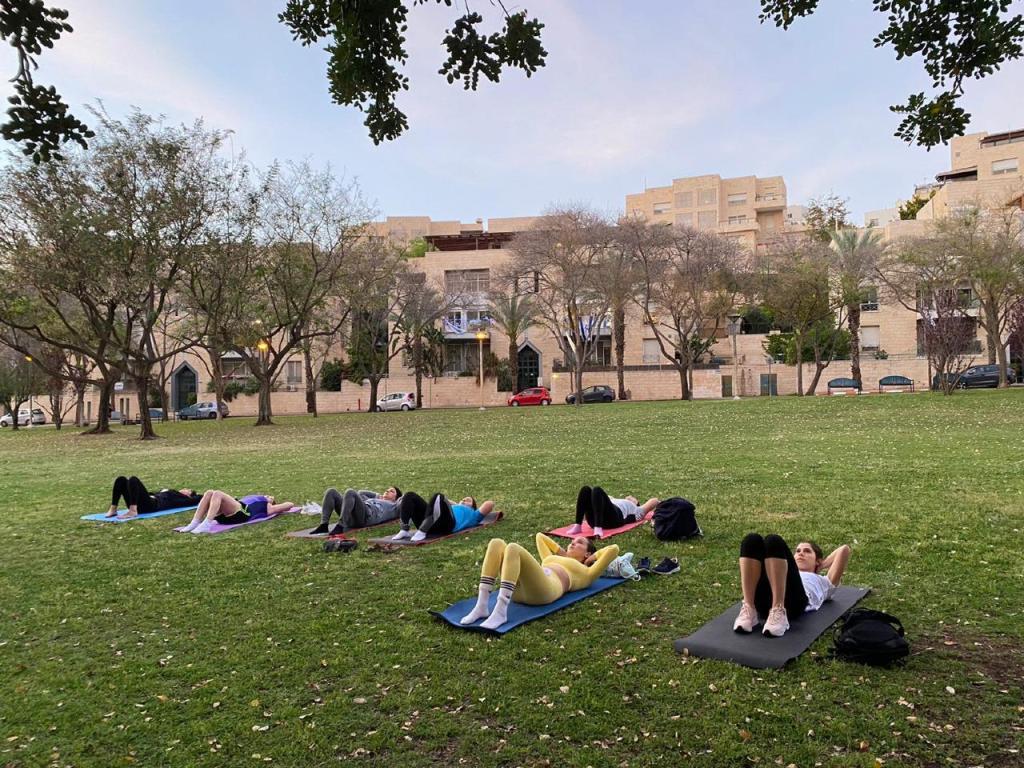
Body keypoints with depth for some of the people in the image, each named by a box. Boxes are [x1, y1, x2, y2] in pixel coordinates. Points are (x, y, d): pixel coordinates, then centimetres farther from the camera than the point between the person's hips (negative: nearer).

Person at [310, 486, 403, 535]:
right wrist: (377, 495, 54)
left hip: (366, 515, -7)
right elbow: (360, 493, 55)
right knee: (331, 492, -9)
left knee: (350, 492, -31)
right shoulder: (372, 499, 44)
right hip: (351, 517, 7)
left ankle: (341, 526, -42)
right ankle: (323, 525, -26)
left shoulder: (393, 506, 26)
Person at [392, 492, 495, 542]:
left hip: (446, 524, -6)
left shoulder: (472, 515, 32)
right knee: (410, 496, -10)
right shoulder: (453, 506, 45)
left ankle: (422, 532, -39)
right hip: (428, 523, 6)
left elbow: (490, 504, 21)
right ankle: (404, 530, -26)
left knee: (438, 497, -32)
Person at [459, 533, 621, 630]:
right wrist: (561, 552, 51)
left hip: (544, 590, -6)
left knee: (513, 548, -29)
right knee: (496, 543, -17)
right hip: (519, 589, 6)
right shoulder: (551, 559, 41)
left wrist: (593, 557, 32)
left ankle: (500, 612, -38)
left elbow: (614, 549, 17)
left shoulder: (586, 573, 25)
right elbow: (540, 536, 55)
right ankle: (481, 606, -26)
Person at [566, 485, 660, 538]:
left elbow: (654, 501, 32)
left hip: (615, 516, -5)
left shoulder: (636, 510, 33)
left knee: (597, 490, -29)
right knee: (586, 489, -20)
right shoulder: (616, 501, 46)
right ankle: (577, 526, -32)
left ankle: (598, 528, -44)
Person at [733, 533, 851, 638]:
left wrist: (821, 566, 43)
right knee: (752, 540, -20)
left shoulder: (823, 582, 38)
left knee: (774, 541, -24)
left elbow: (844, 549, 32)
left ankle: (779, 612, -31)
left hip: (793, 600, -3)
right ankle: (748, 610, -28)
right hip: (763, 599, 3)